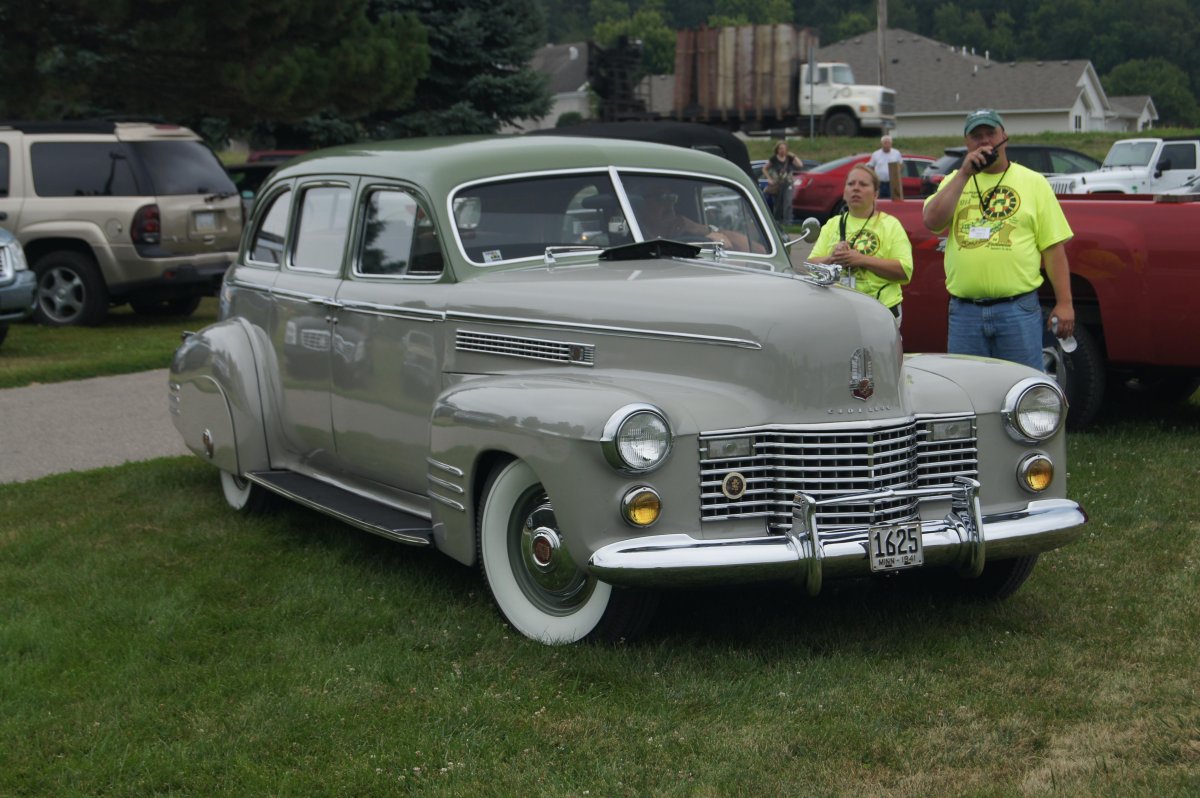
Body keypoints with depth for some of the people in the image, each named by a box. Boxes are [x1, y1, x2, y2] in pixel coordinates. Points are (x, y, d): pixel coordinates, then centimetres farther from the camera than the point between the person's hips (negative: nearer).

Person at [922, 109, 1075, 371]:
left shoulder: (1034, 182, 7)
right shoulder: (954, 181, 13)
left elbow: (1054, 248, 3)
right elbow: (932, 221, -7)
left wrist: (1064, 303, -4)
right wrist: (965, 173, -8)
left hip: (1018, 310, -2)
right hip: (964, 312, 2)